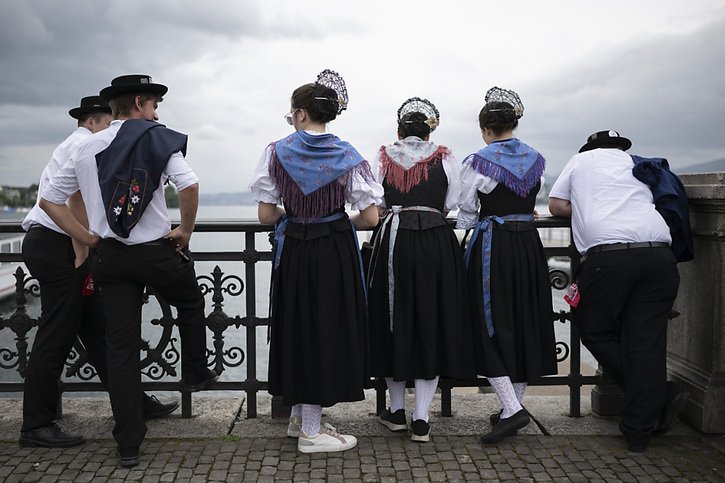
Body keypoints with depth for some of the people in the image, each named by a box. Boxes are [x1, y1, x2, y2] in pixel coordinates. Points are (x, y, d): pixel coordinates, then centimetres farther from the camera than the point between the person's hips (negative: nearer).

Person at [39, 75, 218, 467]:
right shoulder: (158, 138, -5)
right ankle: (195, 373, 39)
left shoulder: (87, 148, 9)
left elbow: (49, 200, 11)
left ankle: (128, 443, 12)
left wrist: (87, 238, 10)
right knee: (190, 303, 27)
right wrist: (185, 232, -7)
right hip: (156, 251, -4)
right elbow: (189, 186, -21)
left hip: (110, 256, 4)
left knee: (121, 346, 7)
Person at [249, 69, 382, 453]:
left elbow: (266, 215, -4)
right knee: (329, 326, 6)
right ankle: (310, 432, 13)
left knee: (297, 324, 16)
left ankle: (300, 416, 30)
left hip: (293, 249, 2)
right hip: (335, 250, -2)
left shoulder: (277, 152, -3)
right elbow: (370, 218, -8)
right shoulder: (346, 155, -6)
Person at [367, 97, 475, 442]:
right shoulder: (445, 159, 5)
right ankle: (421, 420, 6)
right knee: (432, 324, 5)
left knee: (394, 323, 12)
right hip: (436, 243, -1)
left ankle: (396, 411, 23)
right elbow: (453, 204, 5)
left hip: (392, 243, 1)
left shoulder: (383, 157, 7)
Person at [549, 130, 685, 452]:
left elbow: (556, 206, 23)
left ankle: (661, 395, 10)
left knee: (595, 332, 13)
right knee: (647, 340, 5)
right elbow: (646, 202, 25)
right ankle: (639, 431, 6)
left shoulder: (581, 160, 22)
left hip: (607, 254, -3)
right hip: (658, 253, 4)